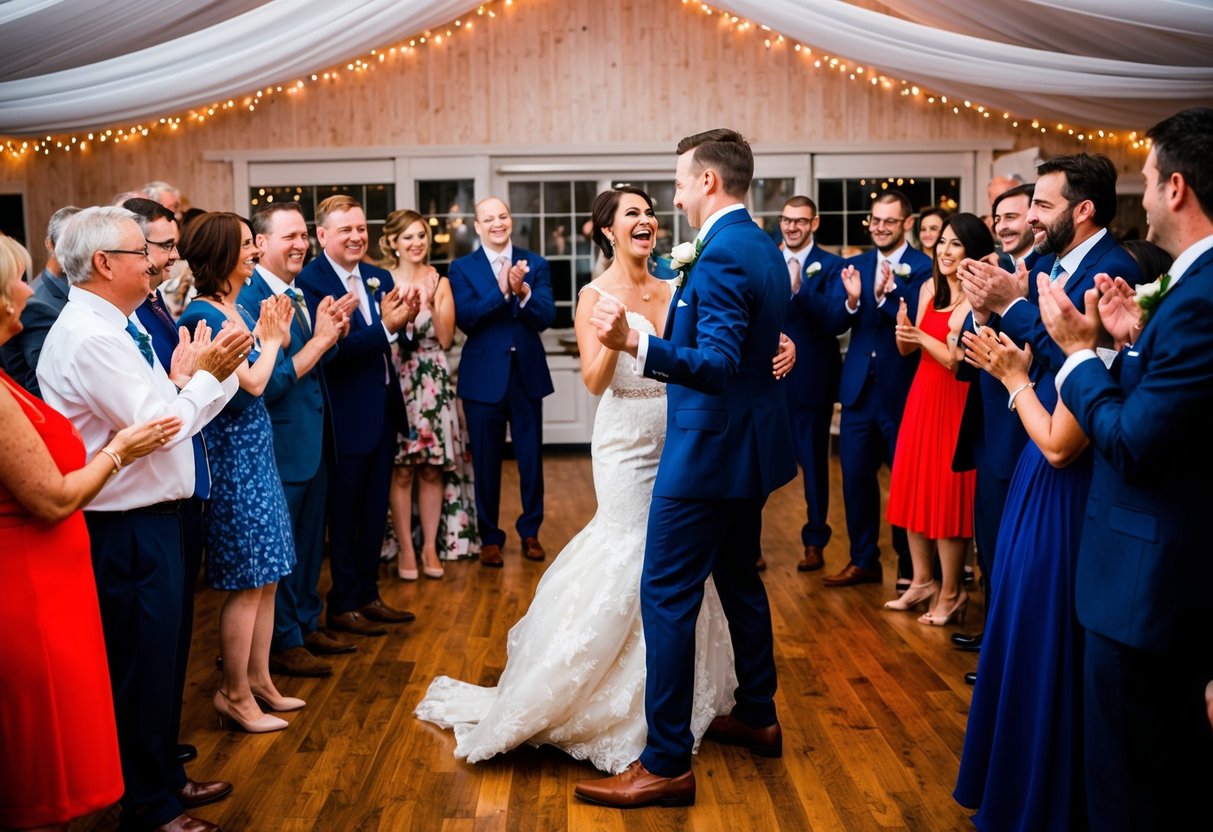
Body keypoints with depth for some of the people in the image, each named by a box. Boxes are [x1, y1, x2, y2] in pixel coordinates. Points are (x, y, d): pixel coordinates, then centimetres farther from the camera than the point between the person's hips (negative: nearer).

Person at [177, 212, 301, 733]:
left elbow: (261, 382, 10)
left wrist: (275, 337, 3)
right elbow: (251, 384, -18)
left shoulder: (239, 310, 11)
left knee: (265, 578, 14)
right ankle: (235, 695, 13)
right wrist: (271, 340, -3)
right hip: (232, 453, -9)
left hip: (256, 450, 9)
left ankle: (258, 681, 26)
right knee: (247, 582, -1)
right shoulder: (203, 315, -15)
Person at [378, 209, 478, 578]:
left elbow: (445, 338, 0)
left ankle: (430, 547, 14)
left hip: (433, 381, 2)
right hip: (395, 379, -2)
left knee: (433, 469, 5)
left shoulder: (440, 282, 7)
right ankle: (405, 549, 9)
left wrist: (431, 304, -12)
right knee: (402, 469, -1)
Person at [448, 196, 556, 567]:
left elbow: (546, 317, -7)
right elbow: (465, 318, -14)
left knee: (531, 458, 9)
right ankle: (489, 537, 21)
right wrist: (502, 290, -25)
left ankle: (530, 532, 25)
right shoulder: (462, 268, 0)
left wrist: (523, 291, -25)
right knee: (486, 461, 7)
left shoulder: (535, 263, 4)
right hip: (483, 376, -1)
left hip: (527, 373, 1)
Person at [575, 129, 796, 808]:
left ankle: (667, 764, 1)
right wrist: (689, 286, 28)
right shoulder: (765, 249, 10)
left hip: (710, 451, -10)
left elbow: (719, 365, -28)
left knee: (668, 596, -5)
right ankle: (757, 717, 36)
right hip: (751, 445, 10)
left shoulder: (721, 255, -20)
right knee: (739, 578, 21)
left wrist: (636, 342, -41)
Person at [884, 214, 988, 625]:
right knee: (914, 490, 12)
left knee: (947, 497, -1)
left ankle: (950, 595, 12)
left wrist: (921, 337, -16)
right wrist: (904, 331, -8)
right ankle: (922, 582, 25)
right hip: (921, 396, 8)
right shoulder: (930, 289, 9)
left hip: (953, 403, -7)